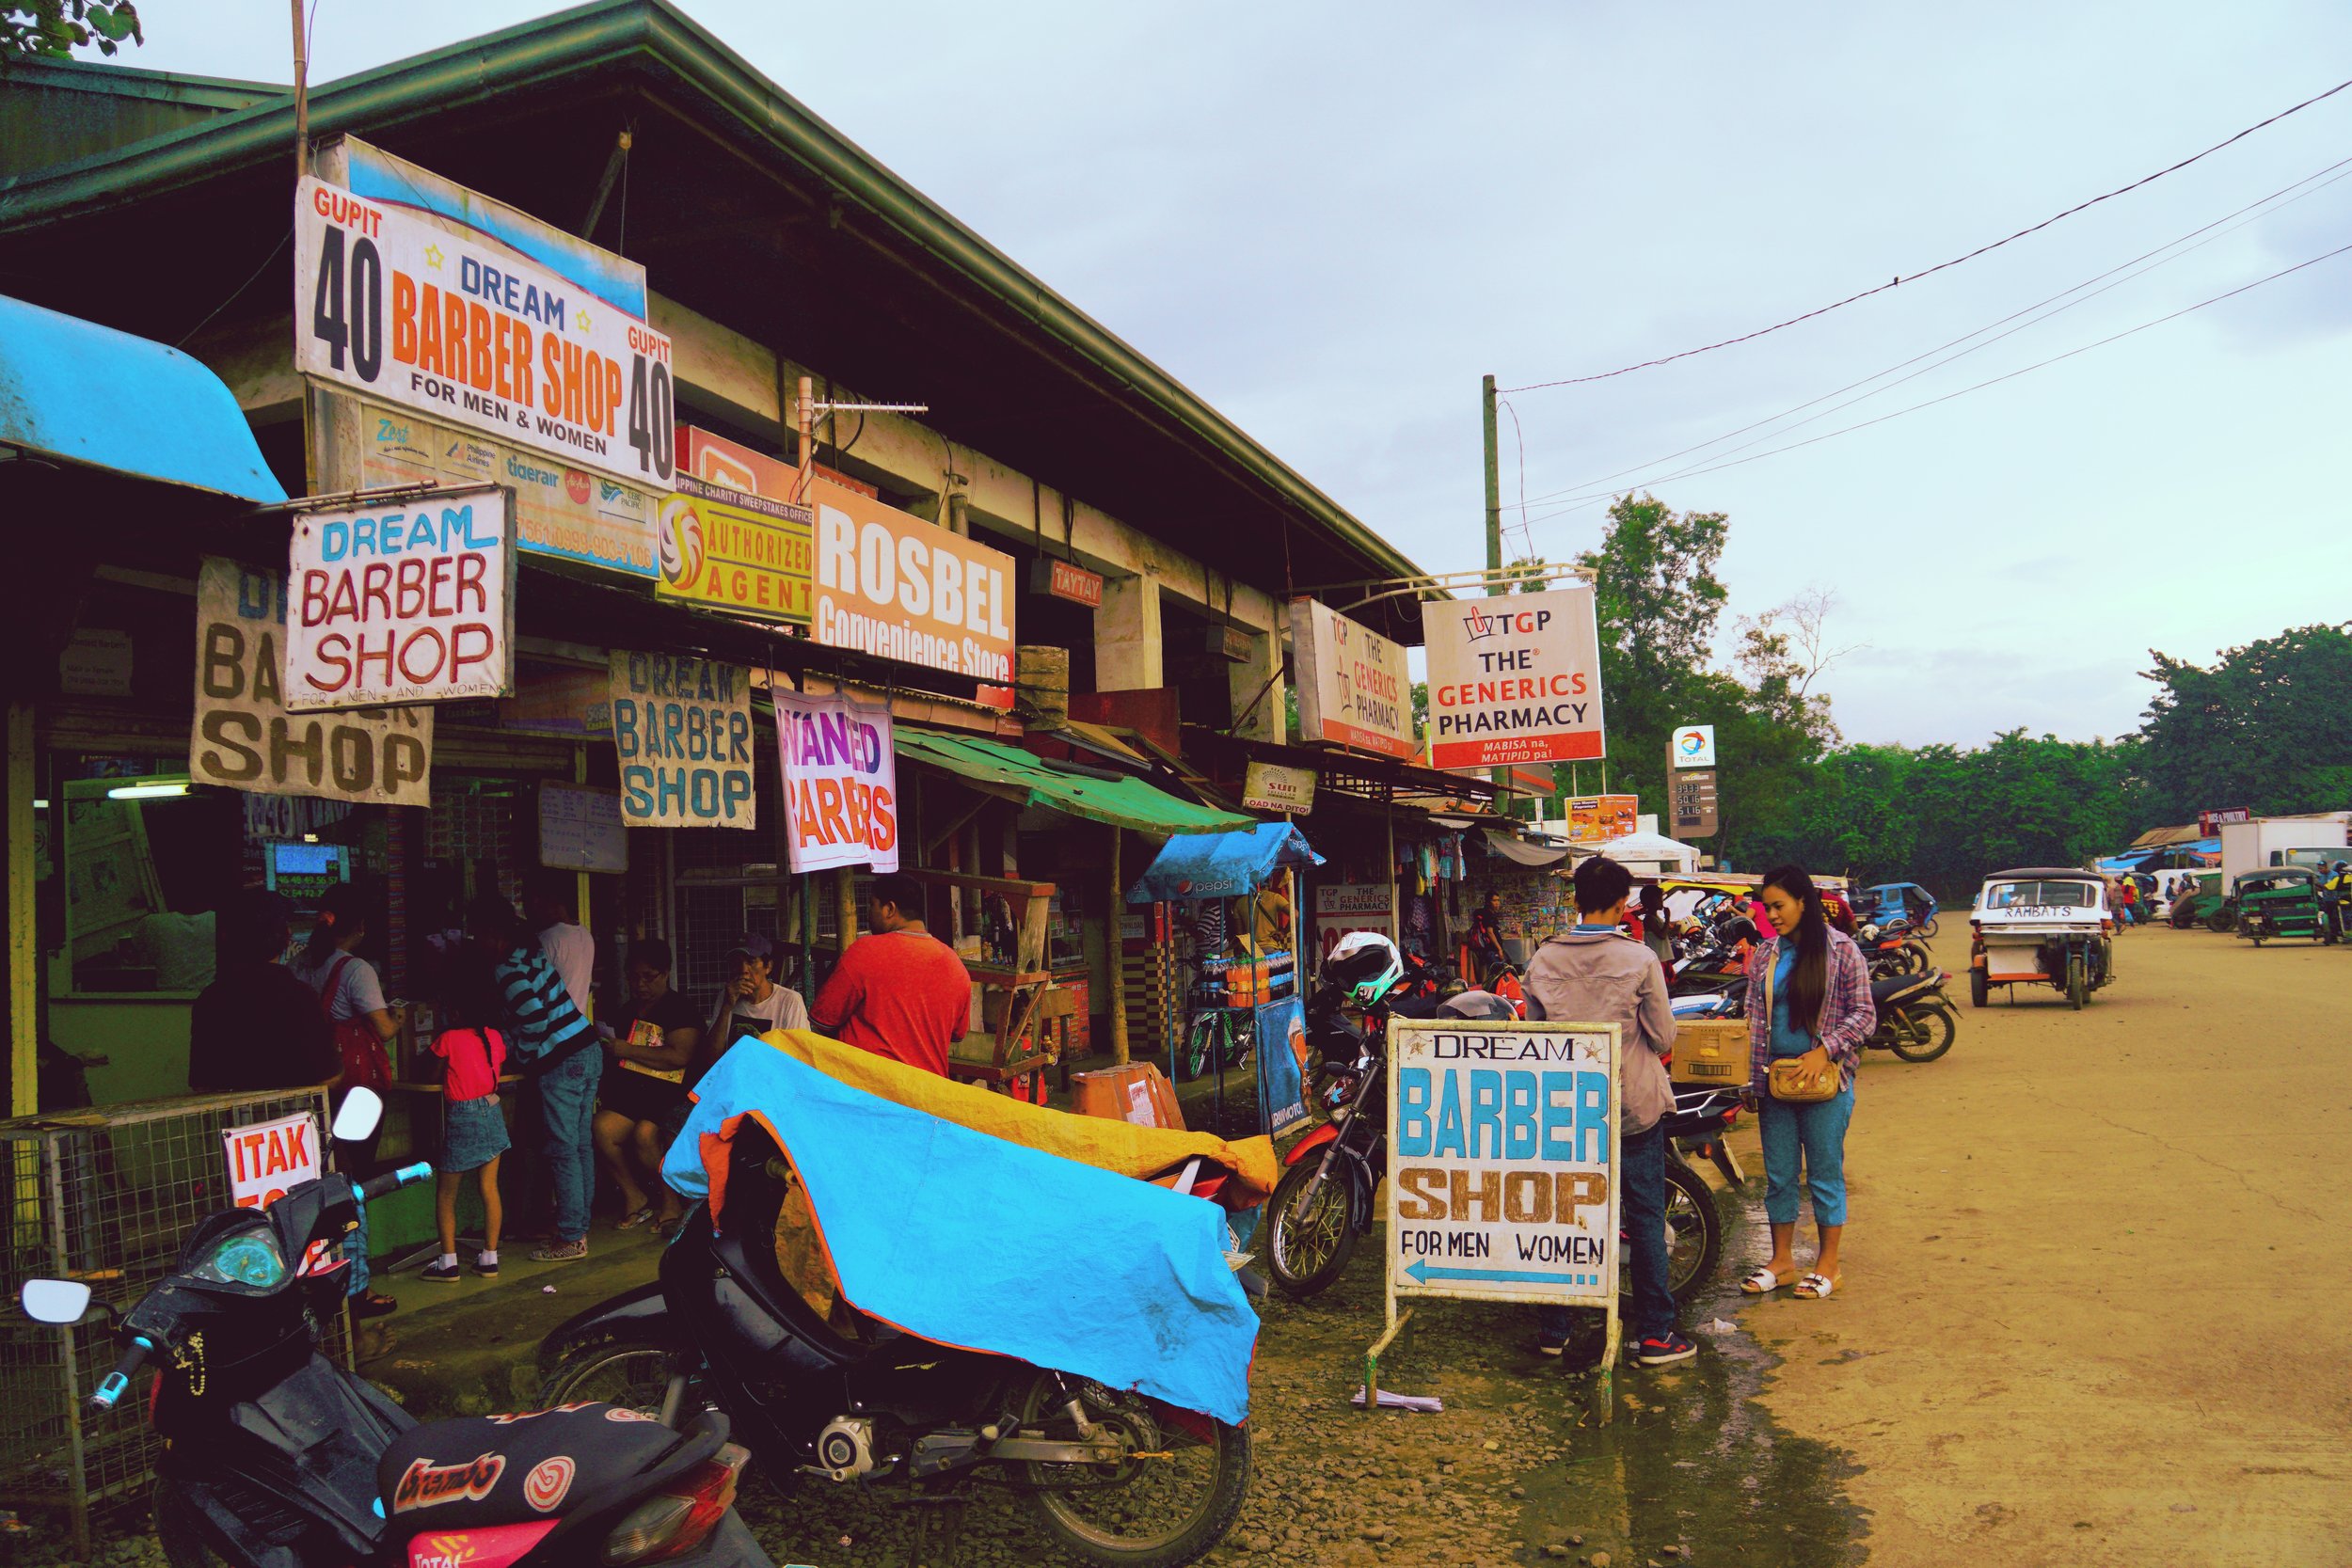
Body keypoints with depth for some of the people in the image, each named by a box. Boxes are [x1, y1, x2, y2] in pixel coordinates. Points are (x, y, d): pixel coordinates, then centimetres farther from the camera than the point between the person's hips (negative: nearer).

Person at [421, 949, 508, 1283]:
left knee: (446, 1194, 9)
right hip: (492, 1113, 5)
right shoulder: (495, 1038, 0)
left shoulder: (449, 1039, -14)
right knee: (489, 1188, 9)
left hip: (462, 1120, -5)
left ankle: (449, 1262, 11)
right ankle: (489, 1258, 13)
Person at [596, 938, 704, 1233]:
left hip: (670, 1098, -6)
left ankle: (672, 1202, -8)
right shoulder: (629, 1010, 22)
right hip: (629, 1093, 6)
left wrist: (625, 1050, -11)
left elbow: (679, 1056, -15)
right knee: (602, 1127, -24)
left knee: (645, 1134, -32)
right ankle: (633, 1198, -5)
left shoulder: (681, 1009, 1)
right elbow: (613, 1056, 30)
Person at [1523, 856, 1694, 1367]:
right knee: (1645, 1219, 6)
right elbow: (1663, 1038, -7)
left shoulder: (1541, 961, -3)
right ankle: (1655, 1334, 11)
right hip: (1633, 1105, -3)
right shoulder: (1639, 960, -12)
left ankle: (1554, 1327, 18)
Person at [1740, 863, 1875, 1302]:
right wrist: (1751, 1074, 4)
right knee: (1778, 1174, 10)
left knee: (1825, 1173, 4)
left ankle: (1828, 1265, 17)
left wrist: (1825, 1051, -17)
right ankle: (1781, 1261, 22)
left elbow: (1864, 1014, -5)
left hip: (1825, 1080, -4)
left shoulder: (1841, 950, -5)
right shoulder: (1764, 954, 8)